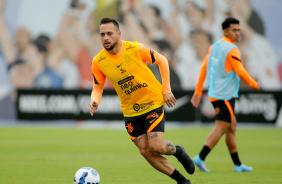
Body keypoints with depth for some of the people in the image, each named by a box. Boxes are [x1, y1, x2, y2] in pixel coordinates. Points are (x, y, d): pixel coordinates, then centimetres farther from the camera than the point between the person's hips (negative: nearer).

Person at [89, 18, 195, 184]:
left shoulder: (136, 49, -16)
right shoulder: (98, 62, -9)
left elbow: (162, 60, -1)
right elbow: (97, 88, 4)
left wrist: (166, 89, -4)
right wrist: (95, 102, -19)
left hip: (152, 103, -3)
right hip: (130, 111, 3)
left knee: (156, 146, -16)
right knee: (146, 151, -1)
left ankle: (177, 151, 20)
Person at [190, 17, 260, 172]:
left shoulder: (214, 46, 11)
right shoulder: (231, 49, -13)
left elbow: (204, 68, 12)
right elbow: (240, 72, -16)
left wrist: (198, 91, 15)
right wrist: (254, 84, 0)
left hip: (215, 94, 9)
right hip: (225, 95, -9)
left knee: (232, 127, 13)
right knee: (220, 128, -8)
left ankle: (237, 164, 16)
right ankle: (201, 158, -14)